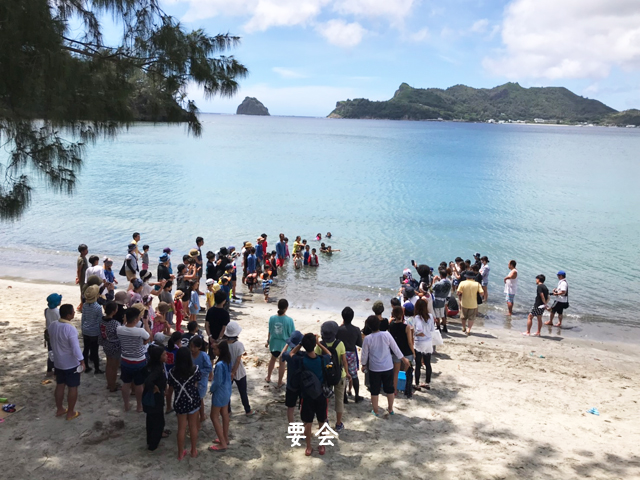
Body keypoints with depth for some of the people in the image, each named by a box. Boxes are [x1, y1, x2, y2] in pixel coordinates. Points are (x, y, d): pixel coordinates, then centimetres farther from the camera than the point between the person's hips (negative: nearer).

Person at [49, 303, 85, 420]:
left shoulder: (52, 325, -5)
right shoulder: (70, 329, -28)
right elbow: (75, 348, -26)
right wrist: (82, 361, -17)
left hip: (58, 362, 7)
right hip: (71, 364, -7)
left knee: (60, 385, 20)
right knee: (72, 387, 8)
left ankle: (59, 409, 32)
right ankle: (70, 413, 18)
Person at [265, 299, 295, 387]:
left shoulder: (272, 318, -14)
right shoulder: (289, 320, -22)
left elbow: (270, 332, -2)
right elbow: (292, 334, -13)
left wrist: (268, 341, 15)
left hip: (274, 343, 3)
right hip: (284, 344, -3)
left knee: (273, 358, 28)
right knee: (282, 362, 15)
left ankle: (268, 378, 41)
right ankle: (279, 382, 30)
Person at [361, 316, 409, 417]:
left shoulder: (367, 338, -13)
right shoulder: (386, 335, -11)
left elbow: (365, 354, -2)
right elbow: (395, 349, -2)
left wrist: (364, 365, 15)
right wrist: (404, 359, 12)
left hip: (374, 368, -2)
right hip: (388, 367, 2)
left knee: (374, 390, 12)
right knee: (389, 389, 18)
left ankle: (376, 411, 21)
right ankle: (391, 409, 30)